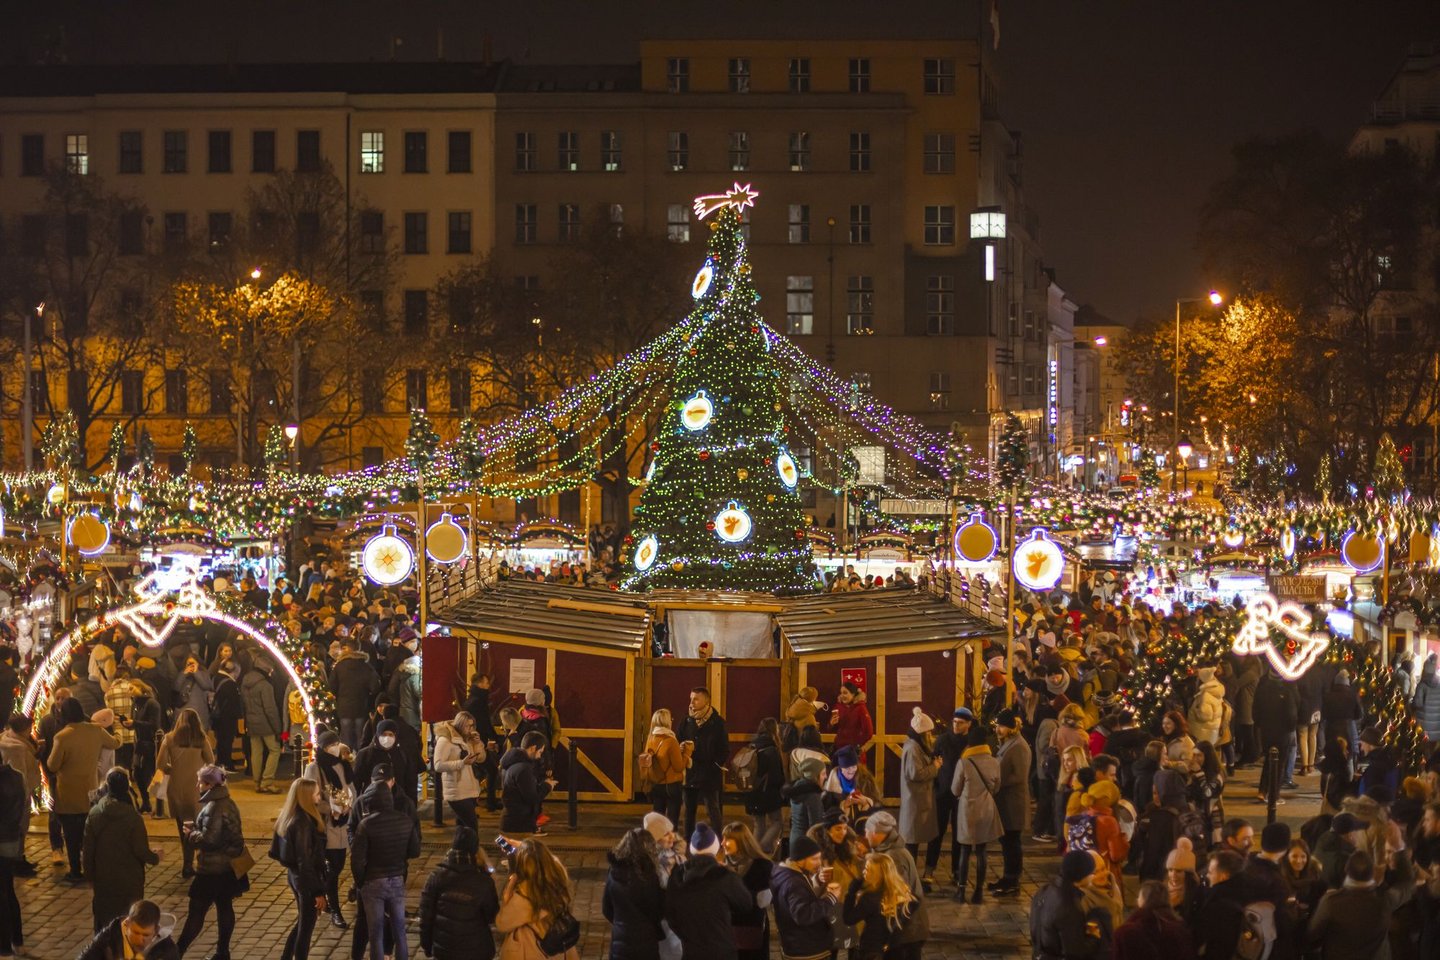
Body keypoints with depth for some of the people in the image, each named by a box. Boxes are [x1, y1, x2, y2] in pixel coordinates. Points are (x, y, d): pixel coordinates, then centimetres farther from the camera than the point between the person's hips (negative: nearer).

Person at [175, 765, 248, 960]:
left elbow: (208, 839, -24)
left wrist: (190, 834, -8)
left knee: (196, 911, -2)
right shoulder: (228, 803, 7)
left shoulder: (214, 808, -22)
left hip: (212, 870, -9)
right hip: (228, 865, 9)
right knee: (225, 907, 13)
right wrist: (196, 827, 9)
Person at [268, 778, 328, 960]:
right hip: (307, 878, -9)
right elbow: (305, 861, -23)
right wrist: (318, 891, -20)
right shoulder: (303, 822, -24)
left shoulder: (288, 817, 3)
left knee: (302, 922, 23)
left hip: (294, 875, 9)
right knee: (306, 927, 5)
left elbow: (278, 852, 10)